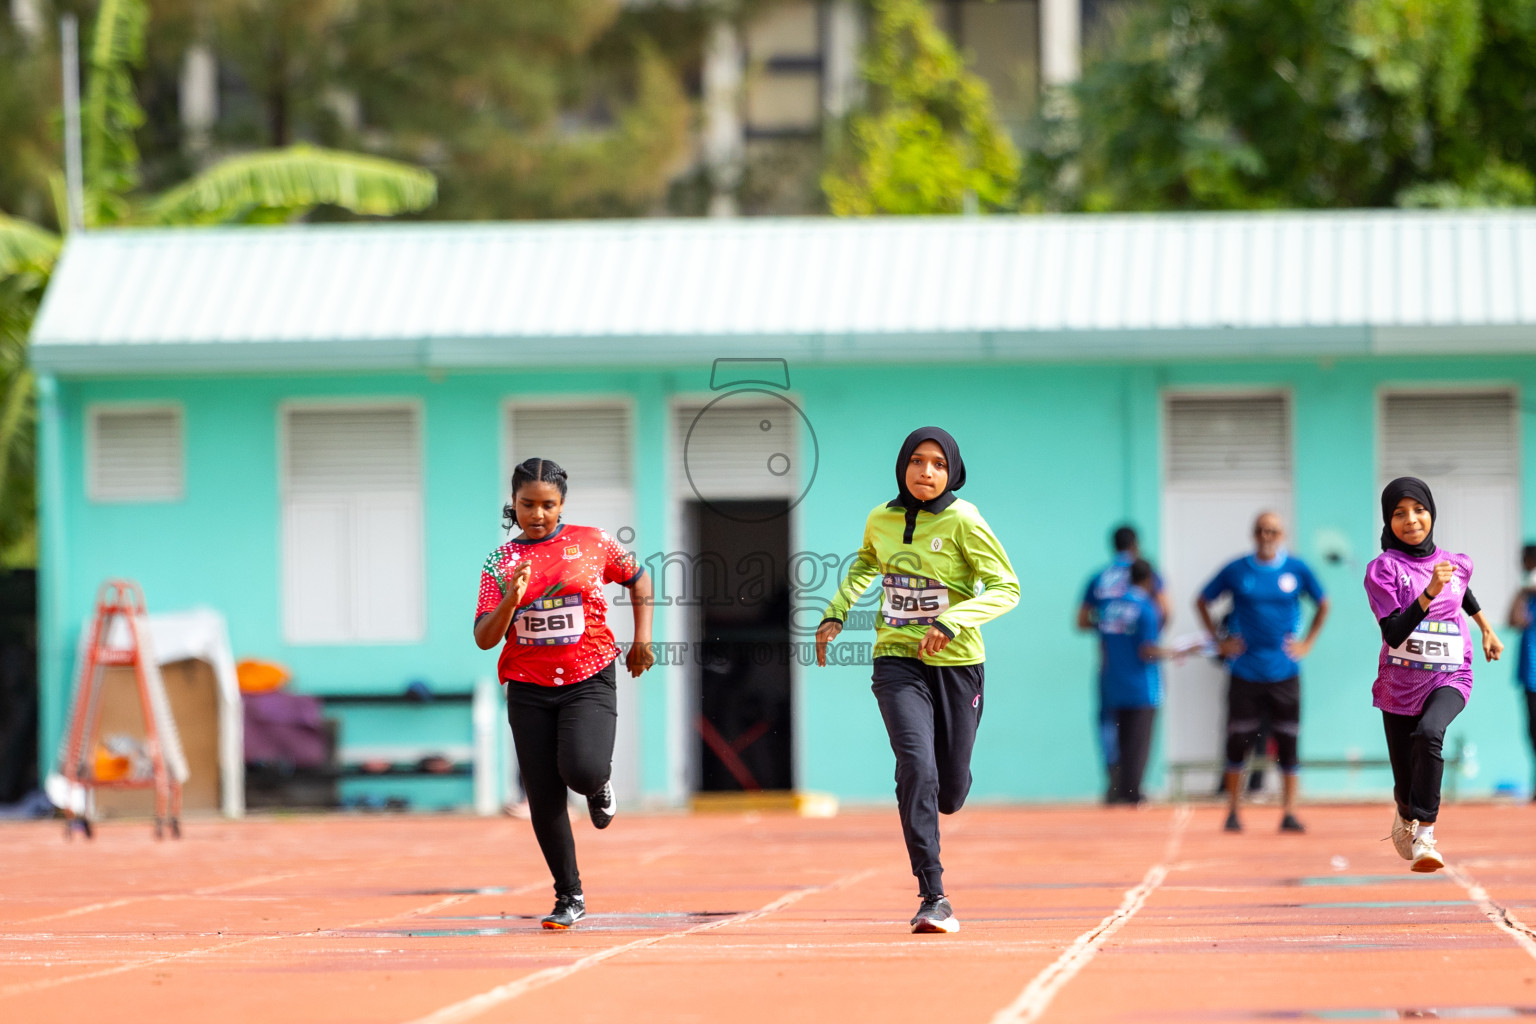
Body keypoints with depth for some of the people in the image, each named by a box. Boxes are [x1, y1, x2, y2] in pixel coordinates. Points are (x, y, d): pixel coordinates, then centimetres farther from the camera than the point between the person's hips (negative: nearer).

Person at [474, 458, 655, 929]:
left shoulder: (592, 543, 1)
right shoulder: (500, 562, 2)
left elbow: (638, 578, 18)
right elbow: (484, 639, -4)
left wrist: (642, 638, 9)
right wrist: (511, 599, -22)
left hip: (589, 681, -2)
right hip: (529, 689, 2)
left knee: (582, 770, -26)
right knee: (544, 799, 0)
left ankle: (599, 786, 13)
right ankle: (570, 898, 15)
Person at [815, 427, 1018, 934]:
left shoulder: (963, 521, -10)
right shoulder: (881, 519, 3)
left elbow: (1006, 587, -14)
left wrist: (953, 621, -26)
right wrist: (835, 612, 13)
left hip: (955, 664, -1)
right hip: (897, 660, 1)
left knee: (949, 793, 7)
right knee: (916, 766, -21)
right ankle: (933, 897, -18)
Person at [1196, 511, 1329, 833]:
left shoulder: (1297, 570, 3)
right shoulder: (1236, 571, 1)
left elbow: (1323, 604, 16)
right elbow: (1202, 601, 13)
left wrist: (1307, 643, 7)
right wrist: (1219, 641, 5)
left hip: (1284, 671, 0)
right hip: (1244, 671, 0)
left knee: (1288, 743, -1)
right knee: (1237, 743, 0)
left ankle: (1289, 813, 4)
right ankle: (1232, 811, 11)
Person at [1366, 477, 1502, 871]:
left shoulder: (1456, 564, 2)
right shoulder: (1383, 569, -10)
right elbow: (1393, 634, -21)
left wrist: (1487, 629, 38)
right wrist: (1430, 592, -31)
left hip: (1448, 679, 0)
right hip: (1401, 685, 0)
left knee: (1429, 734, -33)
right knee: (1407, 787, 6)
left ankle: (1424, 834, -31)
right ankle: (1405, 816, 43)